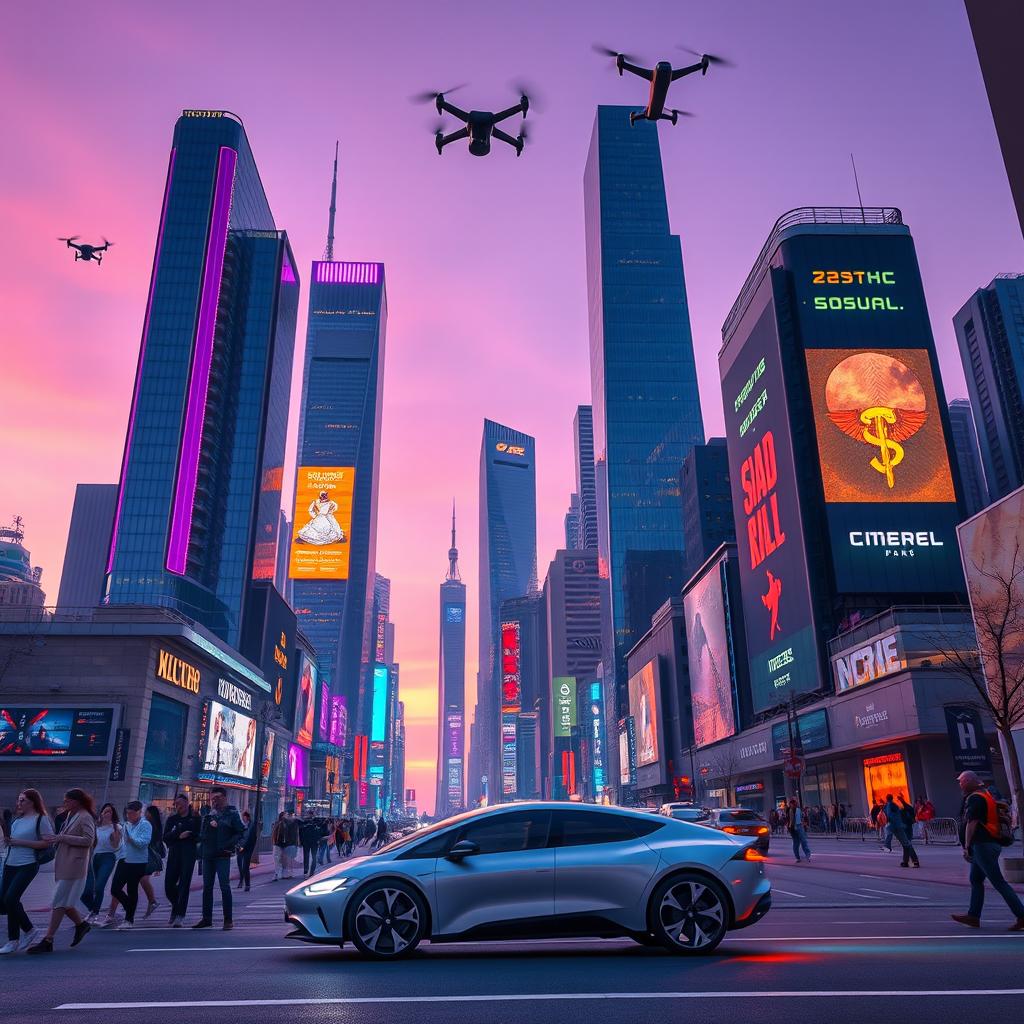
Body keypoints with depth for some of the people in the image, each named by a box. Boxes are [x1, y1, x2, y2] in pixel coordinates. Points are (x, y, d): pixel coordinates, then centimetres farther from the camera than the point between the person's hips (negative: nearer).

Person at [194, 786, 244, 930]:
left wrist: (229, 845, -16)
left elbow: (240, 832, -6)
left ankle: (228, 920, -1)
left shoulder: (231, 814, -2)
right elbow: (202, 833, 19)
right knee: (207, 887, 11)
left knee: (224, 886, -5)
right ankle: (206, 918, 20)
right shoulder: (209, 814, 13)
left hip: (222, 855, -6)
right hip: (207, 855, 6)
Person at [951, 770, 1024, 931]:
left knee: (998, 882, -8)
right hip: (987, 844, 10)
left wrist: (967, 847, -17)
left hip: (983, 845, -10)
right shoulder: (985, 794, 16)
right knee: (975, 880, 14)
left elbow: (971, 824, -20)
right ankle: (973, 916, 18)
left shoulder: (975, 798, -14)